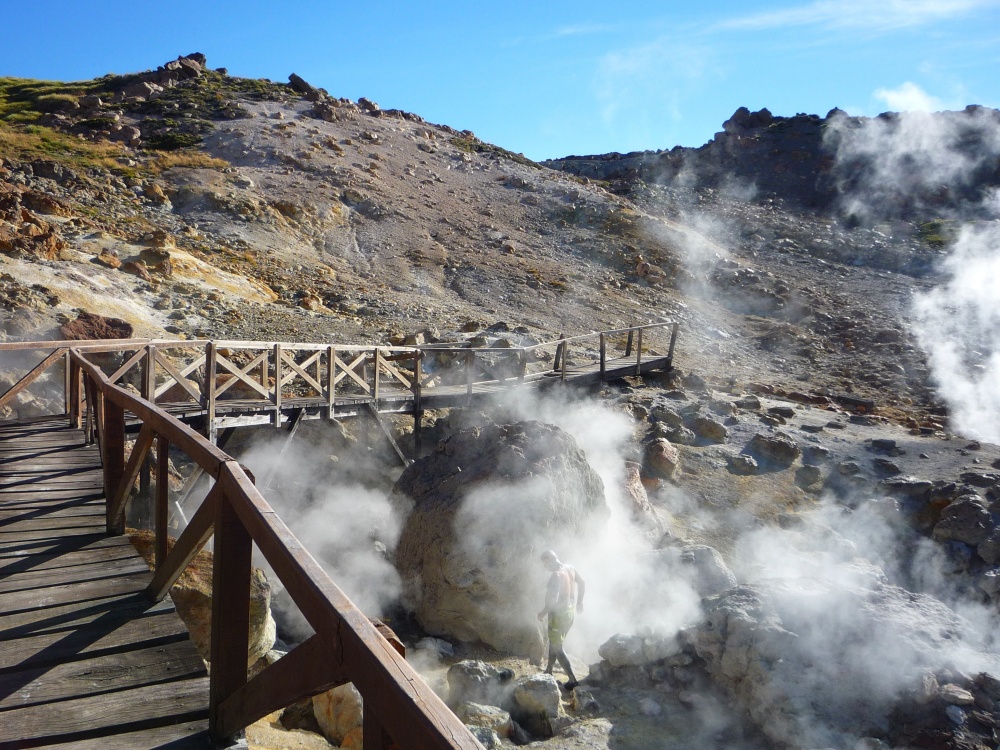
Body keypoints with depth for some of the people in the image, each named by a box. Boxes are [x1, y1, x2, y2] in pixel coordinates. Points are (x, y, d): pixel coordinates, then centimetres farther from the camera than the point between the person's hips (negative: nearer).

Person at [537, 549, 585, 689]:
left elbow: (553, 598, -31)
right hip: (571, 611, 9)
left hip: (559, 614, -9)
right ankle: (548, 671, 36)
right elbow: (582, 583, 11)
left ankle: (572, 680, 1)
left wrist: (544, 612, -17)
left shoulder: (556, 575, -25)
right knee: (554, 642, 24)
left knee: (557, 648, 3)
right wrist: (579, 601, 22)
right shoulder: (570, 568, -1)